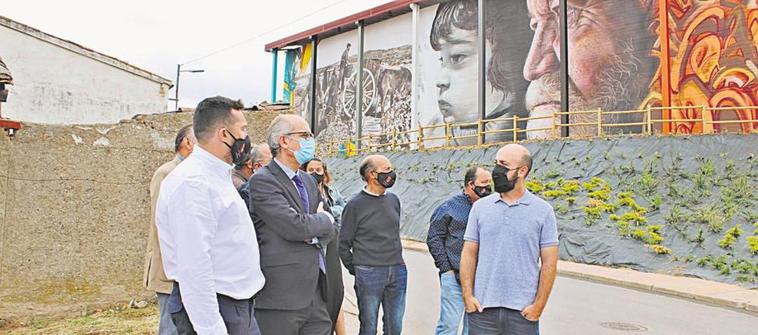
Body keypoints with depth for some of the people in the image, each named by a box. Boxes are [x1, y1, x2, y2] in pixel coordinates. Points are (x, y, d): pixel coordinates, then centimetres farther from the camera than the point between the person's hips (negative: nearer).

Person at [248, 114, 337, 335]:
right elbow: (294, 226, -20)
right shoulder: (262, 180, -10)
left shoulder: (309, 181, 16)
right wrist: (322, 219, -1)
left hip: (315, 293, 7)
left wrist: (312, 234, -7)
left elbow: (331, 229, 15)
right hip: (280, 296, -7)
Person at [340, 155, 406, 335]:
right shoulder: (355, 204, -8)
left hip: (398, 271, 5)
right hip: (369, 273, -5)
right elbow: (343, 244, -2)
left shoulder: (393, 200, 8)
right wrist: (355, 269, 3)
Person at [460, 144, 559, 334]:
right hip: (482, 308, 2)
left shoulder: (543, 210, 0)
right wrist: (468, 295, -3)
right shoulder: (480, 207, 5)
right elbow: (469, 254, 5)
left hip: (523, 311, -1)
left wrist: (539, 305, -6)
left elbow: (549, 262, -1)